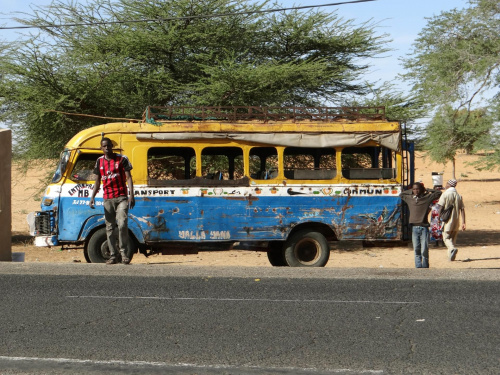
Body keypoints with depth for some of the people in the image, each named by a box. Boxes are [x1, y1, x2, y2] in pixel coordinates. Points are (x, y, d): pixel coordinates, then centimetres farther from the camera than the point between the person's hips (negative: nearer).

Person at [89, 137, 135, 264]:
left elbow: (128, 177, -2)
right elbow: (98, 181, 17)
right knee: (110, 228, 4)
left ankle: (123, 253, -5)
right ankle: (113, 255, 9)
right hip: (107, 199, 4)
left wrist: (131, 195, -13)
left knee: (122, 224, -15)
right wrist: (92, 197, 5)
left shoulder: (122, 159, 1)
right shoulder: (100, 161, 12)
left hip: (121, 198, -4)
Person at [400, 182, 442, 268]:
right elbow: (401, 194, 31)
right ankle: (418, 267, 4)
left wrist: (427, 190, 10)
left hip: (424, 228, -3)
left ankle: (425, 268, 4)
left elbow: (438, 193, 9)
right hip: (414, 228, 3)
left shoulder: (427, 197, 5)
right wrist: (410, 191, 21)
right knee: (416, 250, 2)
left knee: (424, 251, -4)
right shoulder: (410, 199, 14)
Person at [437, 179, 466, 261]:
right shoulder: (459, 196, 6)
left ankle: (452, 248, -27)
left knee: (446, 238, 1)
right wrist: (463, 223, 1)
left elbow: (441, 207, -11)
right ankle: (451, 257, 15)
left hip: (447, 220, -5)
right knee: (453, 238, 15)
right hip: (456, 221, 5)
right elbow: (462, 209, 2)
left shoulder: (445, 194, -8)